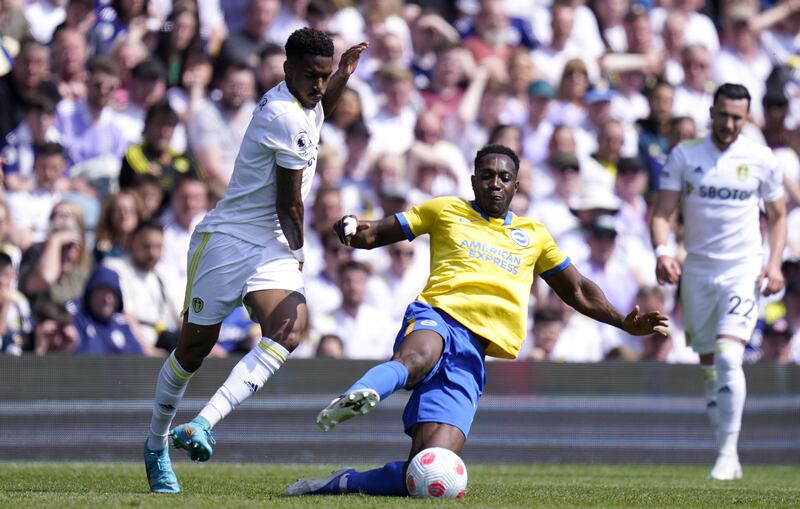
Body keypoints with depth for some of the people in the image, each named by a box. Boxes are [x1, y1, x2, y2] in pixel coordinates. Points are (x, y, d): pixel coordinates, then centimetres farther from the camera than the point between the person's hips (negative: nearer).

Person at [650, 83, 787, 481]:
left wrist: (775, 263, -4)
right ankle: (727, 458, 17)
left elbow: (777, 215, 11)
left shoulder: (761, 160, 1)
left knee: (728, 358, -20)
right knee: (709, 368, 7)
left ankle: (728, 453, -17)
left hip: (743, 272, -2)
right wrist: (662, 251, -21)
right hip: (697, 270, 2)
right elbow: (662, 212, -2)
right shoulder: (684, 156, 1)